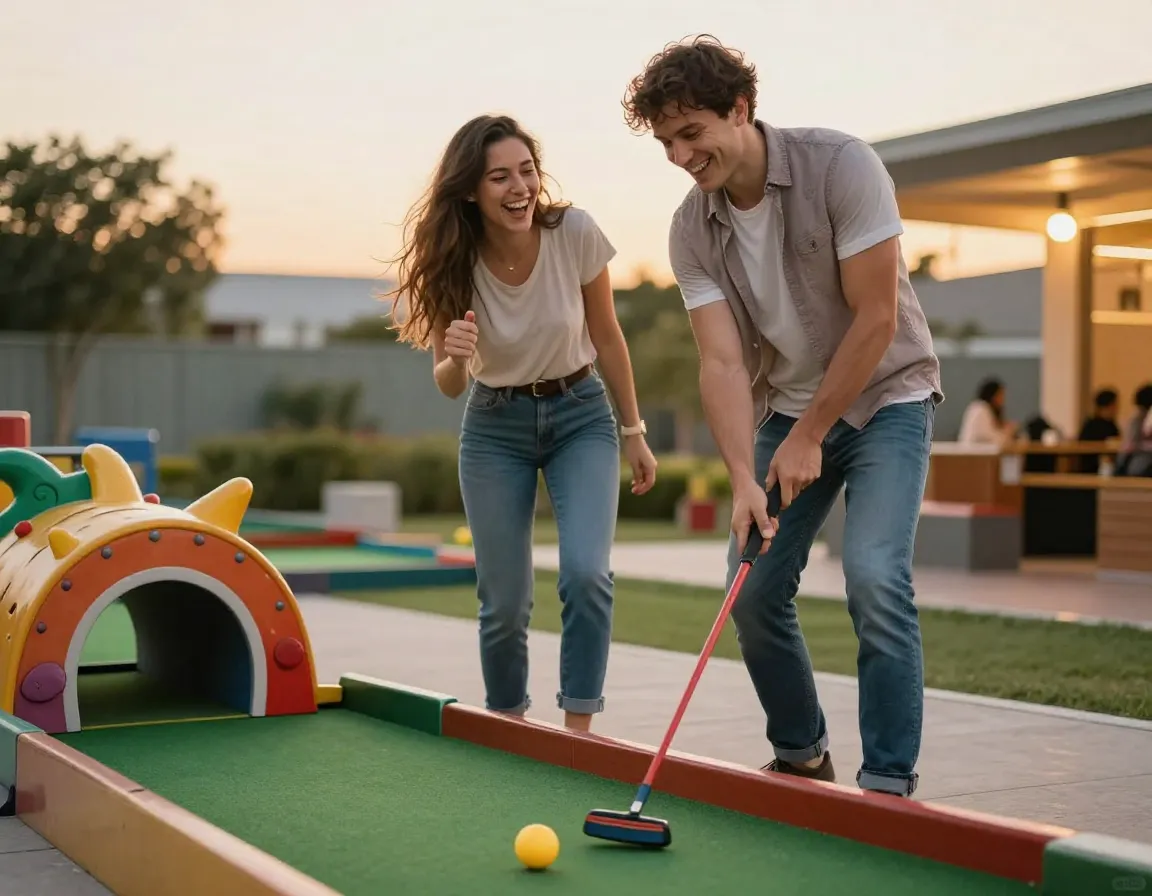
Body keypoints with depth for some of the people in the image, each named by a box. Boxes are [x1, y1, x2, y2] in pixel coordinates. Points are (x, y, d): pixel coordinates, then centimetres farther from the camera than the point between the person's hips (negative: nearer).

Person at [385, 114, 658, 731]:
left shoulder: (575, 233, -20)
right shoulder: (452, 263, -18)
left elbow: (606, 338, -4)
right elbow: (449, 386, -8)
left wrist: (634, 433, 0)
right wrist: (455, 359, -32)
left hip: (581, 415, 0)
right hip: (494, 427, 1)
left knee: (586, 572, -20)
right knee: (504, 601, 2)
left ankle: (578, 729, -6)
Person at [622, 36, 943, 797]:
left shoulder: (841, 166, -22)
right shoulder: (692, 231, -10)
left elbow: (876, 318, -21)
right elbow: (722, 361, -16)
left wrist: (809, 437, -18)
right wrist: (744, 477, -30)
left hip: (886, 397, -5)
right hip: (789, 408, 5)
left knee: (874, 576, -21)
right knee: (755, 591, 0)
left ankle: (890, 785, -10)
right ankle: (801, 759, 21)